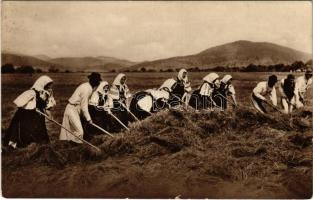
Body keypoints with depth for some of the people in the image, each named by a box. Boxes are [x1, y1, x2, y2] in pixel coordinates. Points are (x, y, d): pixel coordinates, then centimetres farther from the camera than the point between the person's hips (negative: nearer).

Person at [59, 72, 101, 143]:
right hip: (72, 109, -10)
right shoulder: (86, 89, -22)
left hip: (75, 109, 10)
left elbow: (84, 103, 10)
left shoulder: (88, 86, 6)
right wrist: (88, 119, -13)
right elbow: (84, 106, -19)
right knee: (79, 132, -13)